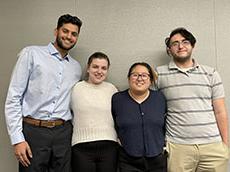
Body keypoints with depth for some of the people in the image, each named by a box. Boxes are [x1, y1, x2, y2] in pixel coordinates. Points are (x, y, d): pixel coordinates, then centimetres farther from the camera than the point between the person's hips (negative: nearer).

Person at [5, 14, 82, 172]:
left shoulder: (76, 67, 12)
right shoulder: (32, 53, -1)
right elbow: (13, 98, -5)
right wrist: (17, 139, -10)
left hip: (63, 133, 4)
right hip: (33, 131, -3)